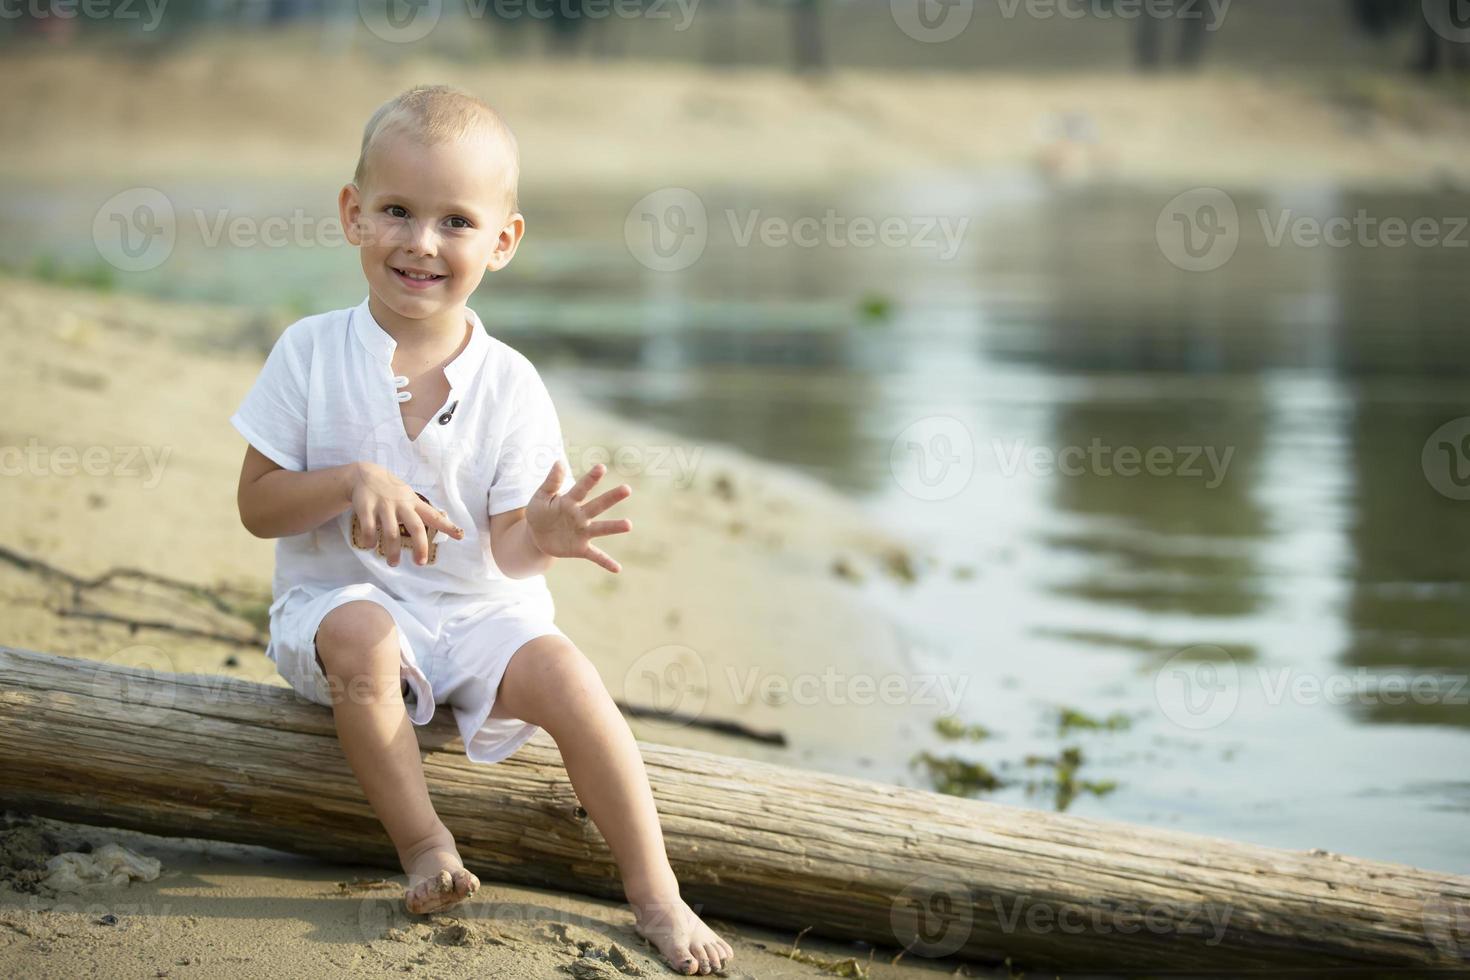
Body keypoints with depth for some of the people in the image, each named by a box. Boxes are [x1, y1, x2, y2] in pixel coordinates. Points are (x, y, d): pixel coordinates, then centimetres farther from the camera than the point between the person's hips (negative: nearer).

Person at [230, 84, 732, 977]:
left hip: (480, 614, 1)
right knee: (363, 637, -35)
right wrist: (353, 482, -24)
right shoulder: (312, 354, -6)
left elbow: (505, 552, -6)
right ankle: (425, 847, -18)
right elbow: (257, 506, -6)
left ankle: (655, 895, -16)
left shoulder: (510, 385, -5)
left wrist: (542, 536, -31)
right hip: (343, 598, -1)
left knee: (563, 670, -26)